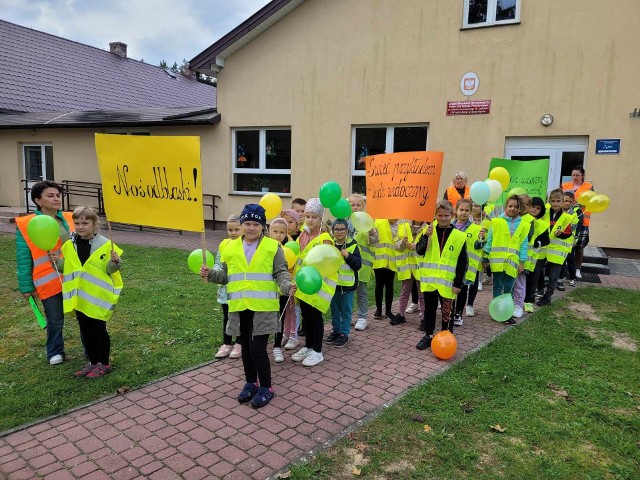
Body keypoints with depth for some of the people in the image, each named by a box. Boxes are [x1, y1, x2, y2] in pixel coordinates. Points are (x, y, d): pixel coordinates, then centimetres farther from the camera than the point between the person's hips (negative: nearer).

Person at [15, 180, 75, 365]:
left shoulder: (69, 219, 4)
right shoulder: (26, 225, -6)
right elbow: (24, 259, -4)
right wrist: (26, 286, -4)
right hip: (50, 281, -3)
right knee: (55, 320, 11)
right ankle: (55, 353, 35)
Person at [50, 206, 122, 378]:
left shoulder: (105, 244, -11)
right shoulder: (69, 245, 3)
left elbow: (109, 270, -7)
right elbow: (65, 268, 14)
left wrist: (114, 262, -27)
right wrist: (57, 261, -5)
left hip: (97, 298, -5)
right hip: (79, 298, 5)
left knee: (99, 330, 7)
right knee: (85, 331, 16)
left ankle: (104, 363, 22)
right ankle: (93, 362, 31)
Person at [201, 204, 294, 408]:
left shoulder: (272, 247, -3)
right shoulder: (231, 247, 7)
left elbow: (281, 272, -4)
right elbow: (225, 275, 13)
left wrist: (287, 285, -23)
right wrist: (210, 274, -4)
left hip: (262, 307, -4)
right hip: (239, 307, 5)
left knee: (257, 348, -5)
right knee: (246, 347, 16)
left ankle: (266, 388, 15)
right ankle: (251, 383, 35)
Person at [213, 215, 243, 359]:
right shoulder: (224, 244, 1)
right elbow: (217, 263, 8)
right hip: (226, 288, 5)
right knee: (227, 317, 17)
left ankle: (239, 344, 27)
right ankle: (227, 343, 32)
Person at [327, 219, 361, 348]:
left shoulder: (352, 245, -8)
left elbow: (358, 264, -12)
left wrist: (348, 255, -24)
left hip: (347, 284, -4)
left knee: (346, 310, 7)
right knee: (334, 309, 17)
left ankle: (344, 333, 19)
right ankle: (336, 330, 32)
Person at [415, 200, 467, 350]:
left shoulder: (459, 236, -3)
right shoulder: (429, 231, 3)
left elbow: (462, 262, -2)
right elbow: (419, 251, -4)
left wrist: (458, 283, -6)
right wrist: (426, 236, -19)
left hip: (447, 282, -2)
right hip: (429, 280, 2)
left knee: (447, 311, 8)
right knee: (429, 309, 14)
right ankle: (428, 335, 27)